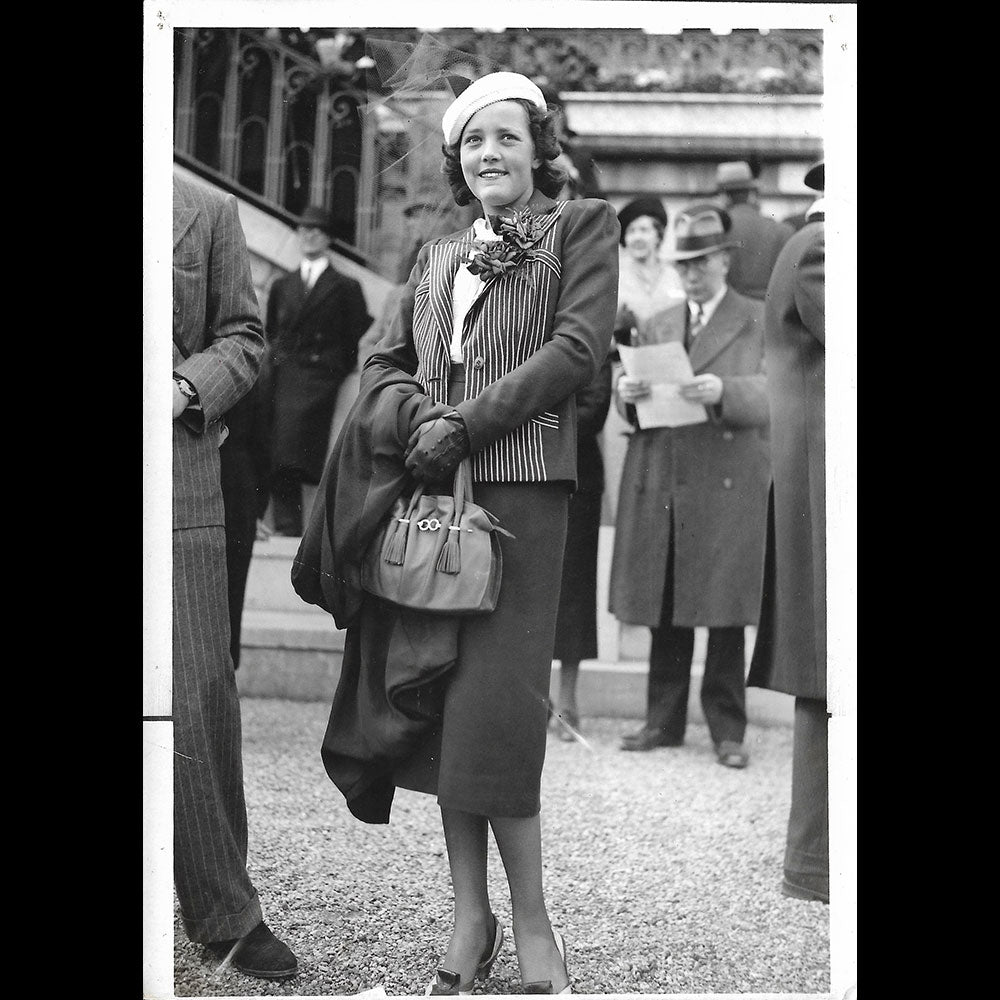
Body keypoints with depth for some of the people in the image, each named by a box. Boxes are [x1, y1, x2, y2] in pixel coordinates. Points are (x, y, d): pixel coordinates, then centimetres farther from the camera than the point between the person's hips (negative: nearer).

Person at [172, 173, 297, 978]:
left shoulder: (209, 212, 10)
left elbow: (242, 337, 10)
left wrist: (186, 386, -7)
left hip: (178, 485, 0)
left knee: (199, 694, -2)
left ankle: (225, 912, 8)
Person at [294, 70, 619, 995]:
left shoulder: (581, 227, 7)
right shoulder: (438, 256, 22)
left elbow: (578, 348, -6)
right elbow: (384, 365, 16)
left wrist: (465, 424, -12)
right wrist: (421, 415, -8)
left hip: (520, 489, -5)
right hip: (429, 493, 5)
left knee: (494, 705, -11)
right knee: (439, 701, 2)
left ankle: (532, 923, 1)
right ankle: (470, 916, 10)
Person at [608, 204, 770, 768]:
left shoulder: (761, 322, 7)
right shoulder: (657, 326, 19)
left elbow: (772, 395, -6)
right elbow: (636, 404, 17)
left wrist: (723, 391, -23)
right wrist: (628, 394, -6)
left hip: (729, 485, -4)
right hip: (660, 485, 4)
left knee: (725, 610, -2)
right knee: (665, 609, 7)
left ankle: (728, 729, 7)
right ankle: (664, 721, 17)